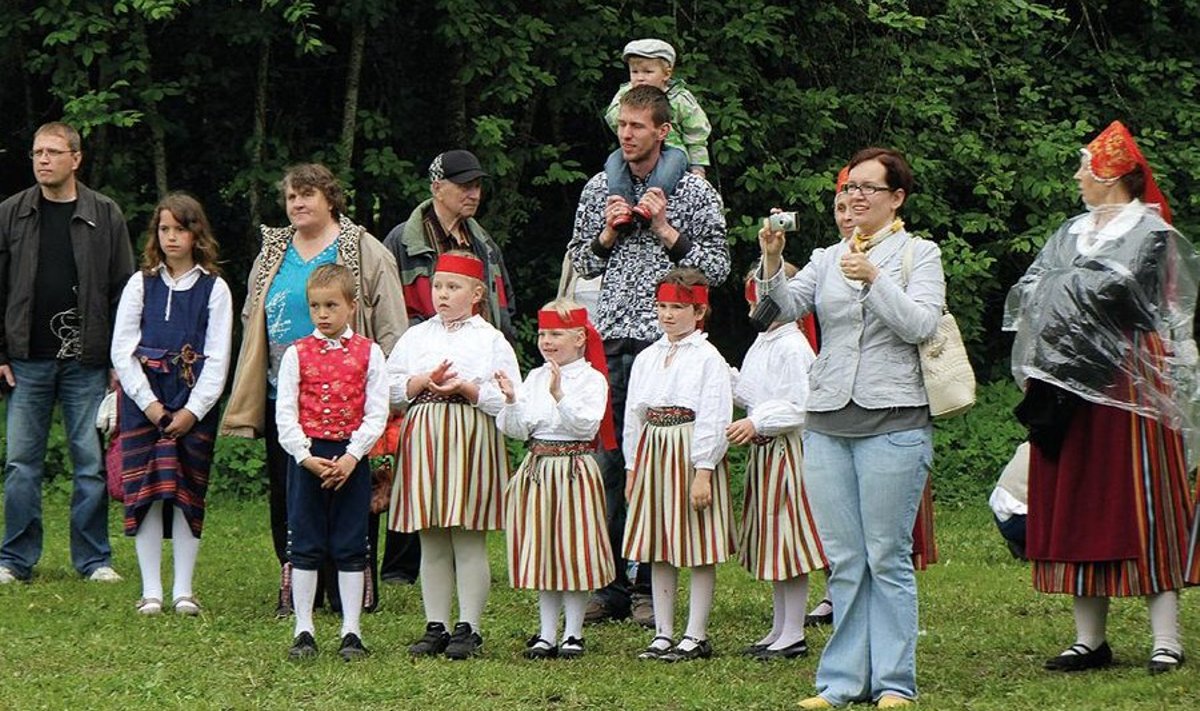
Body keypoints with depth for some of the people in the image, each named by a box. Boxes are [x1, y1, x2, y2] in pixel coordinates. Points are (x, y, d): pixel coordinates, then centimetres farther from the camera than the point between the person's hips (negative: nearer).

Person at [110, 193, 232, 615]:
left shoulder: (214, 289, 3)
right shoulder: (141, 285, 6)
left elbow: (218, 358, -1)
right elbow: (122, 350, 2)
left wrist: (192, 410, -9)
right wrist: (149, 403, -7)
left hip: (194, 407, -1)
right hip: (143, 404, 1)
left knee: (188, 496, 0)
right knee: (145, 493, -2)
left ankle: (183, 590, 6)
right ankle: (151, 590, 3)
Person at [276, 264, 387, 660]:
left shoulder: (368, 353, 2)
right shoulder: (297, 354, 3)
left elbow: (376, 414, -2)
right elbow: (285, 413, -2)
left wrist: (351, 456, -13)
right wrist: (306, 456, -13)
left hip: (351, 459, 0)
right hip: (306, 458, 0)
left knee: (350, 549, 4)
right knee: (305, 548, 4)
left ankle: (351, 632, 9)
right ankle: (303, 632, 10)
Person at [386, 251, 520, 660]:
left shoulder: (490, 340, 2)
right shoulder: (416, 337, 13)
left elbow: (509, 398, -5)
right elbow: (390, 387, 7)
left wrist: (465, 387, -15)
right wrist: (425, 381, -8)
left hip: (472, 440, -4)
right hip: (424, 439, 4)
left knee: (469, 541, -2)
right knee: (432, 544, 6)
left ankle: (468, 629, 3)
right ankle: (435, 627, 11)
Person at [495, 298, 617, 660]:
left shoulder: (591, 379, -6)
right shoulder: (535, 378, 10)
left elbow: (586, 426, -19)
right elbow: (517, 429, 6)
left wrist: (560, 396, -28)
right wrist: (511, 400, -11)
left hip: (575, 468, -5)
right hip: (537, 467, 5)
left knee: (574, 552, 1)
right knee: (541, 554, 8)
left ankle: (573, 633, 10)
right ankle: (547, 633, 15)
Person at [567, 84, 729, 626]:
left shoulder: (694, 192, 2)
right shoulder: (599, 190, 12)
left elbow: (718, 267, 1)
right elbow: (579, 262, 19)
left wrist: (667, 231, -9)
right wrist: (606, 235, 0)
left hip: (664, 340, -3)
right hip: (608, 340, 3)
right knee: (608, 462, 2)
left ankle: (651, 589, 3)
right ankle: (610, 585, 8)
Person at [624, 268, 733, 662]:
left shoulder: (708, 359, -6)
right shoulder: (647, 359, 12)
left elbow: (714, 418, -12)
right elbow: (633, 415, 15)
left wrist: (703, 471, -17)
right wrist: (632, 467, 11)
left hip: (691, 454, -6)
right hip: (652, 453, 6)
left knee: (698, 551, -1)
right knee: (657, 552, 9)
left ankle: (696, 635, 4)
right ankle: (663, 633, 15)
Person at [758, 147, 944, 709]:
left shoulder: (919, 254, 4)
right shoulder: (827, 259, 15)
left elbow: (920, 325, -9)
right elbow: (782, 309, 1)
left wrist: (874, 279, -18)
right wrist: (771, 261, -15)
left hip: (892, 422, -4)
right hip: (827, 421, 4)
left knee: (887, 558, -3)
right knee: (843, 559, 6)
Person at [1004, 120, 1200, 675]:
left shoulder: (1150, 233, -2)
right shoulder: (1072, 233, 18)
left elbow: (1115, 289, -16)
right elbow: (1029, 295, 11)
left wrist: (1061, 288, -1)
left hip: (1125, 378, -7)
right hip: (1069, 384, 7)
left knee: (1140, 503, -7)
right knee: (1078, 507, 4)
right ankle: (1089, 638, 7)